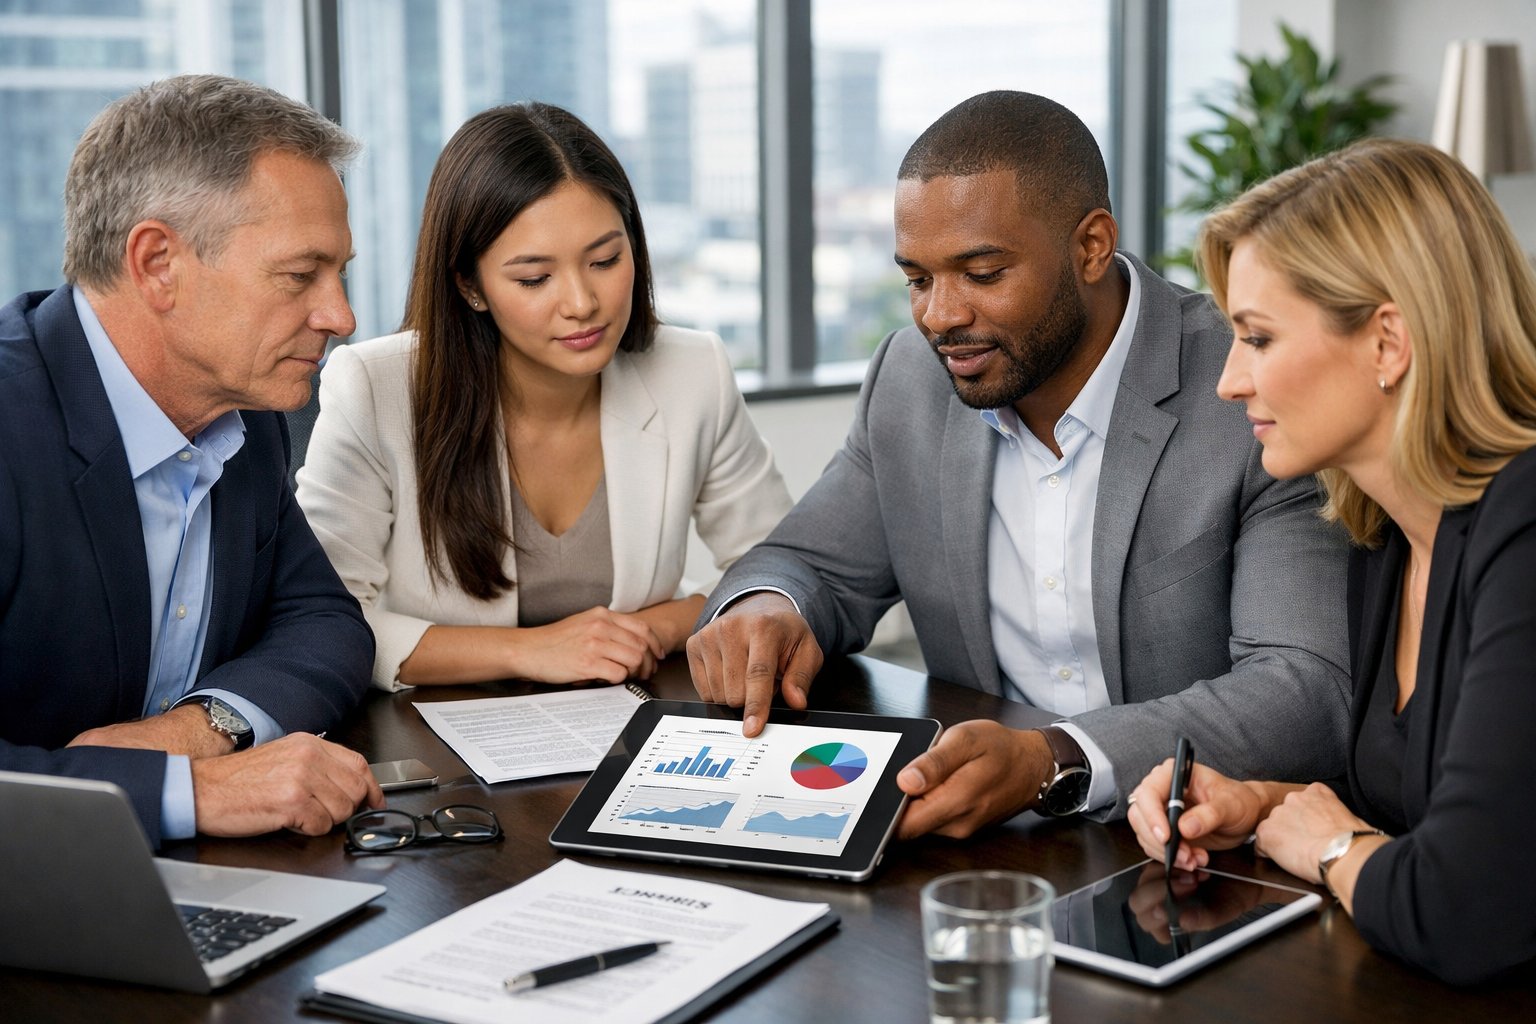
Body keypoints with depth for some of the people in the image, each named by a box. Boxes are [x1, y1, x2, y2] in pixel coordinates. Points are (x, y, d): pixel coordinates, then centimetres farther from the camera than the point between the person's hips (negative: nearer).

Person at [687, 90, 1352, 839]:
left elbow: (1316, 696, -23)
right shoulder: (910, 379, 2)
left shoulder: (1256, 402, -16)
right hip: (981, 847, 4)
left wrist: (1055, 764, -37)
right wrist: (762, 608, -11)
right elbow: (816, 567, 14)